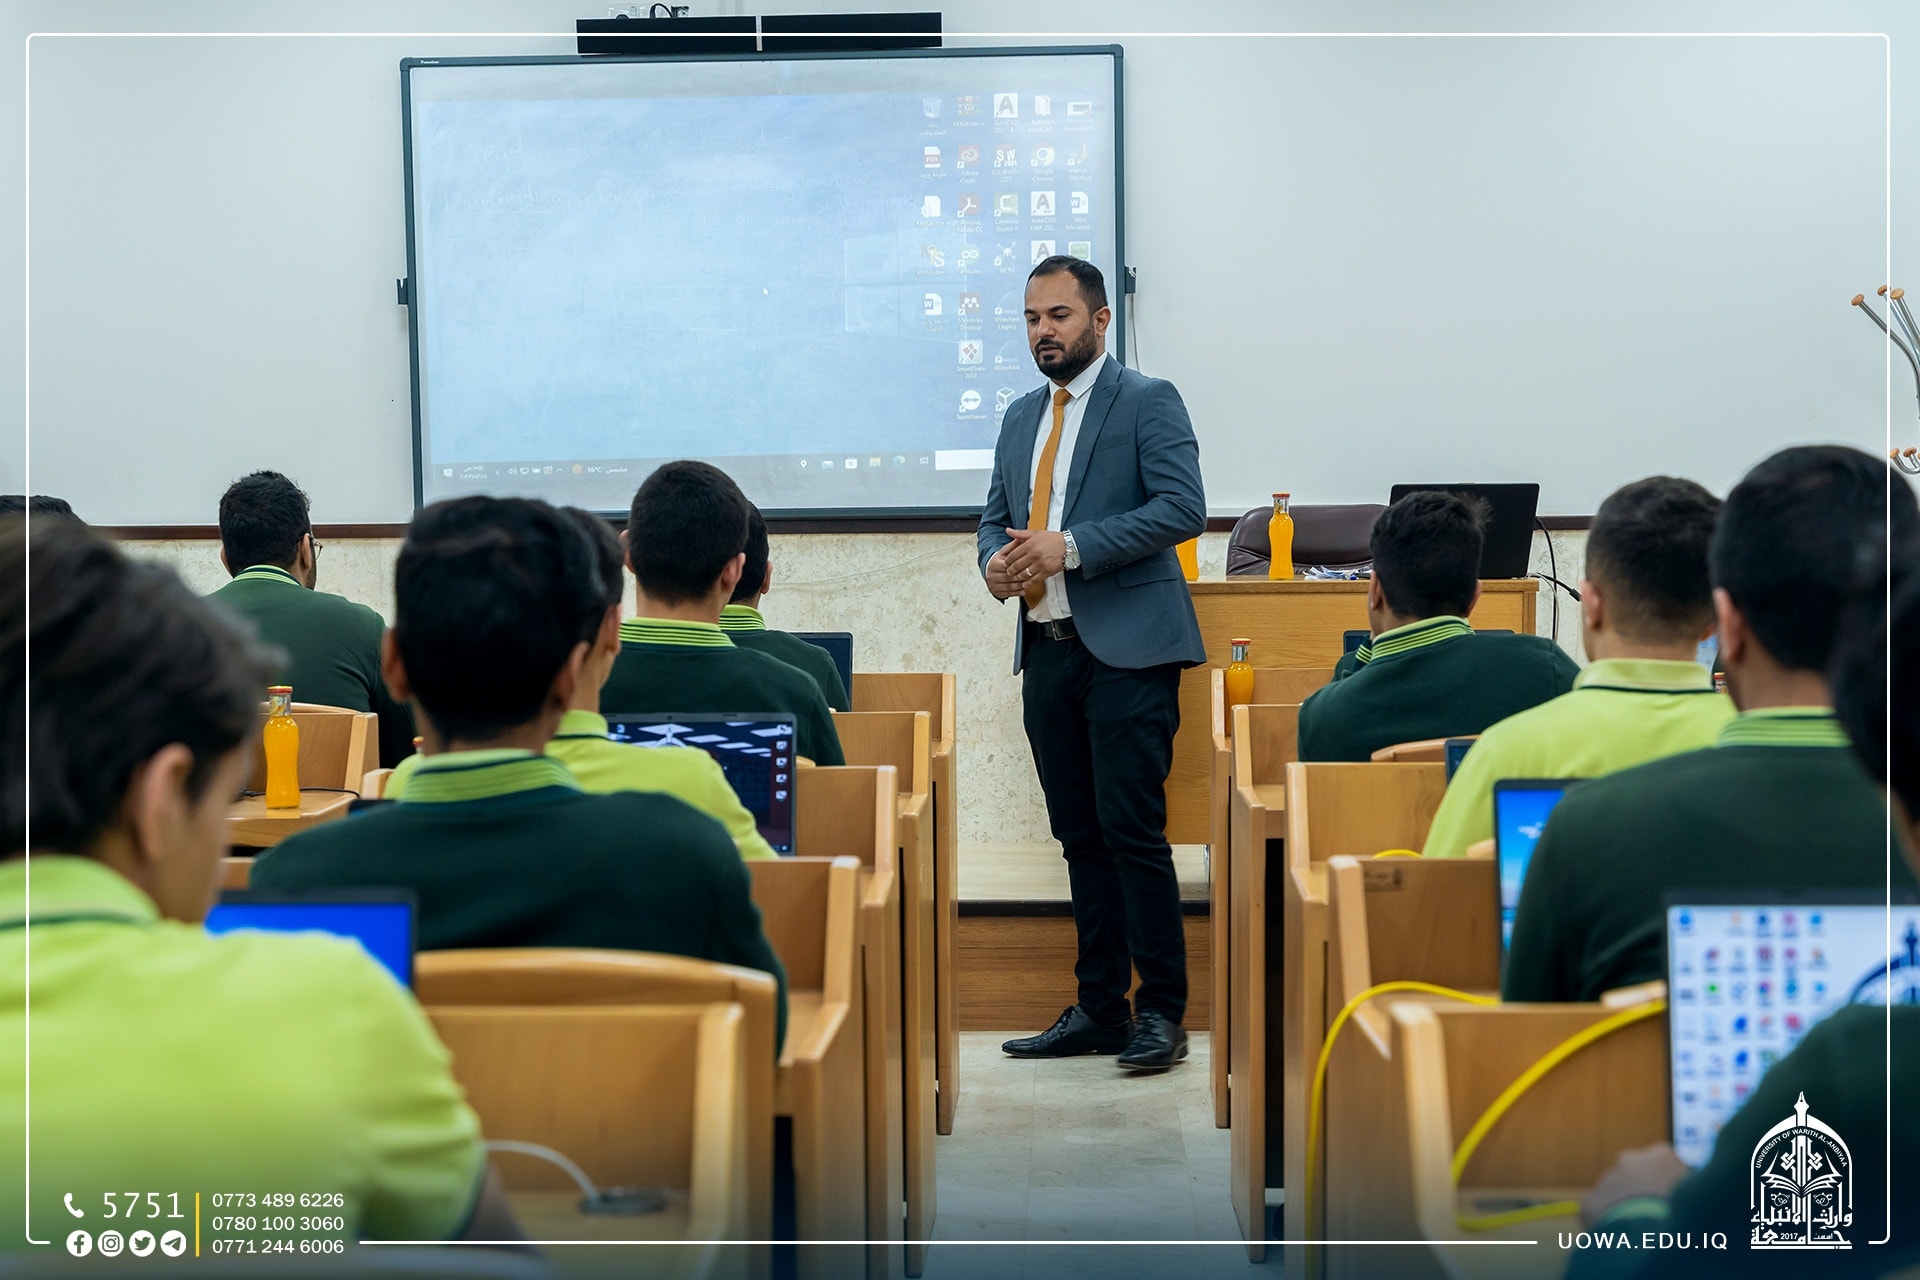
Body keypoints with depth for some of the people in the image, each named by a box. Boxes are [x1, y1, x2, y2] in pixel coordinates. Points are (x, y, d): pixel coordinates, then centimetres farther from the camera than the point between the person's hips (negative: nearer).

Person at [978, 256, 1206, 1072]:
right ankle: (1099, 1008, 18)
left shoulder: (1148, 401, -3)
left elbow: (1182, 507, -14)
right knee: (1079, 836, 10)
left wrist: (1071, 546, -19)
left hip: (1126, 650, -7)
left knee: (1132, 831, -9)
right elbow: (996, 514, 22)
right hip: (1047, 650, 7)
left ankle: (1161, 1011, 0)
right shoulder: (1021, 418, 18)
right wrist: (996, 560, -2)